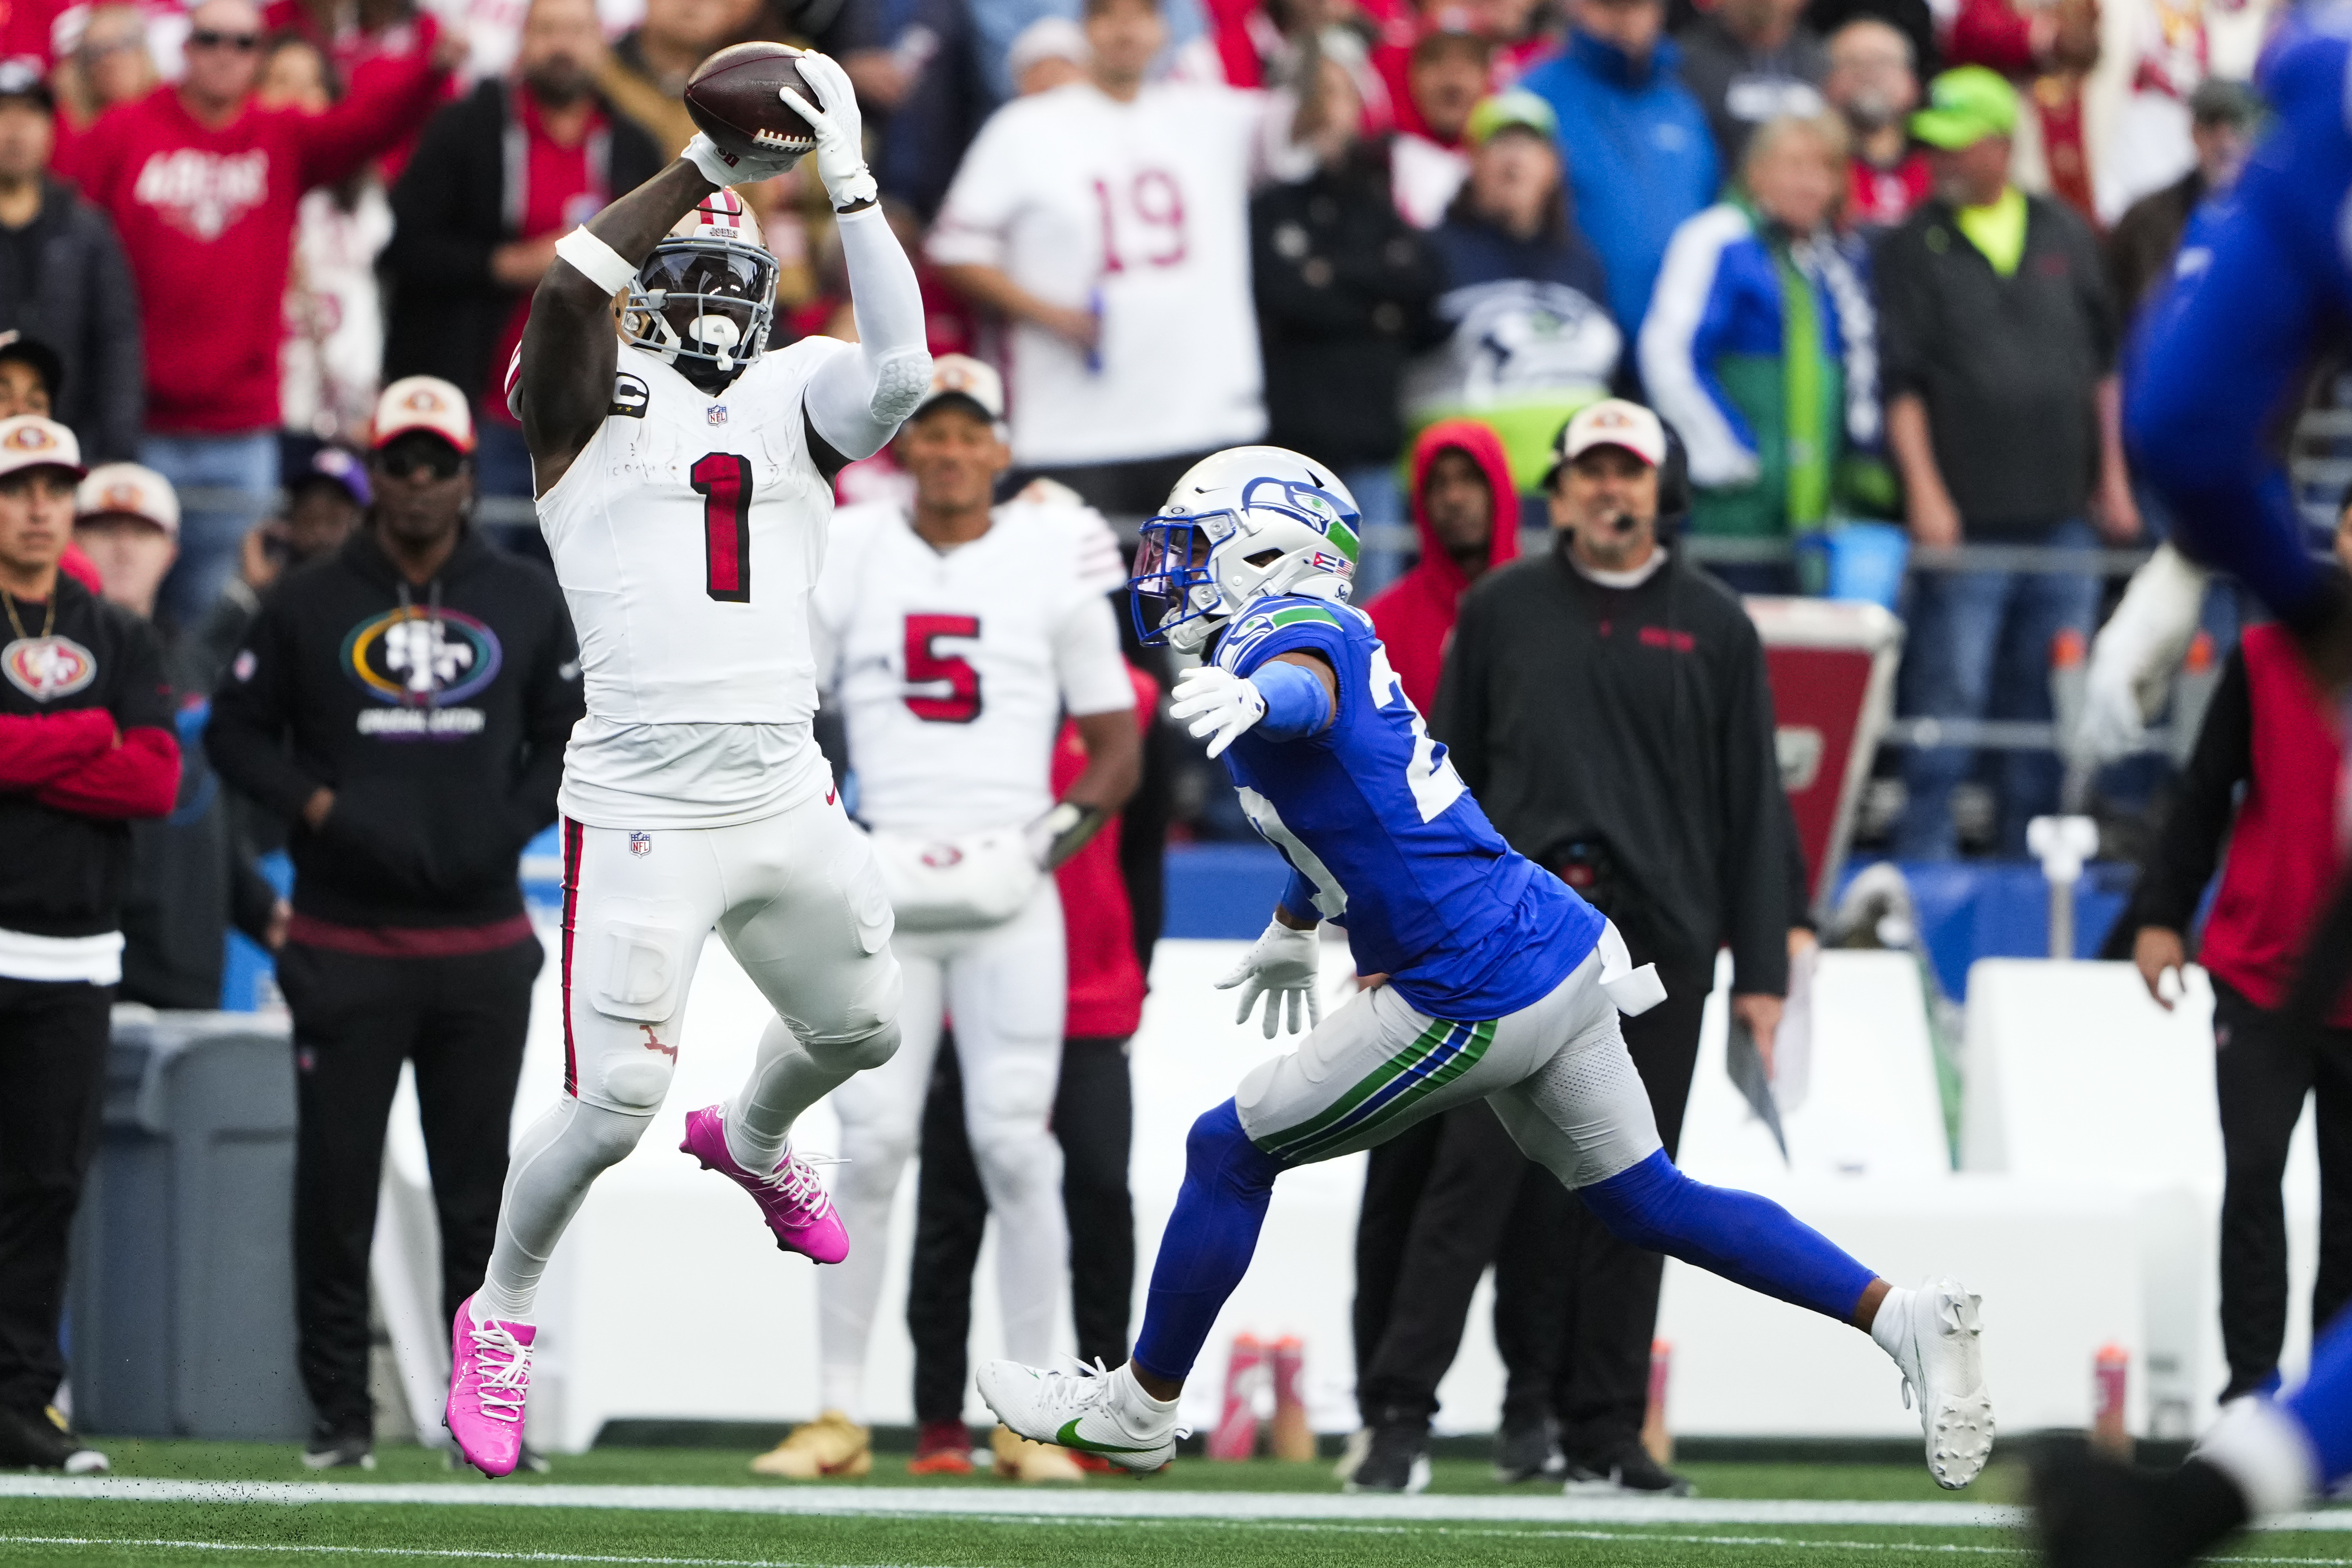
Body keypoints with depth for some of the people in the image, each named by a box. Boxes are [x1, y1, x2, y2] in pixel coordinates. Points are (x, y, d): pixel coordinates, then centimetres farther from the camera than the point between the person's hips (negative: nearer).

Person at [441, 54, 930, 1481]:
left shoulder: (795, 396, 9)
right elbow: (571, 286, -21)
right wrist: (714, 168, -28)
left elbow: (903, 372, -12)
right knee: (614, 1103, -9)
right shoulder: (595, 398, 0)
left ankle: (754, 1145, 53)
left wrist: (850, 183, -17)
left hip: (789, 802, 5)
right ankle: (501, 1317, 14)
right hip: (643, 815, -5)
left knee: (859, 1028, 20)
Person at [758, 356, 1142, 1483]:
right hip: (882, 886, 0)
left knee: (1015, 1140, -6)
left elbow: (1117, 747, 10)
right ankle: (840, 1412, -1)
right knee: (869, 1142, -5)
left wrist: (1060, 832, -7)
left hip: (1009, 894, 0)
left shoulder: (1053, 566, 7)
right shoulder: (846, 559, 7)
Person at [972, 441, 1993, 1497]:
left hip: (1476, 999, -9)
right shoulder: (1338, 632, 16)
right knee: (1646, 1200, 14)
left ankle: (1138, 1405, 17)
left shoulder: (1285, 630, -13)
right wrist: (1294, 927, 50)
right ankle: (1903, 1319, 5)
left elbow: (1309, 686, -41)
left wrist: (1255, 698, -64)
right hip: (1560, 947, 9)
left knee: (1230, 1152, 5)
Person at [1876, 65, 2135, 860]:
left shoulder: (2064, 235, 10)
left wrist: (2113, 480, 12)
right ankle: (1926, 850, -1)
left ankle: (2031, 848, 14)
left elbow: (2104, 366, 16)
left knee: (2048, 698, 7)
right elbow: (1900, 383, -4)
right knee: (1950, 690, -7)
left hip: (2063, 512, 4)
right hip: (1969, 518, -4)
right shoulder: (1916, 246, 0)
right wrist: (1925, 494, -12)